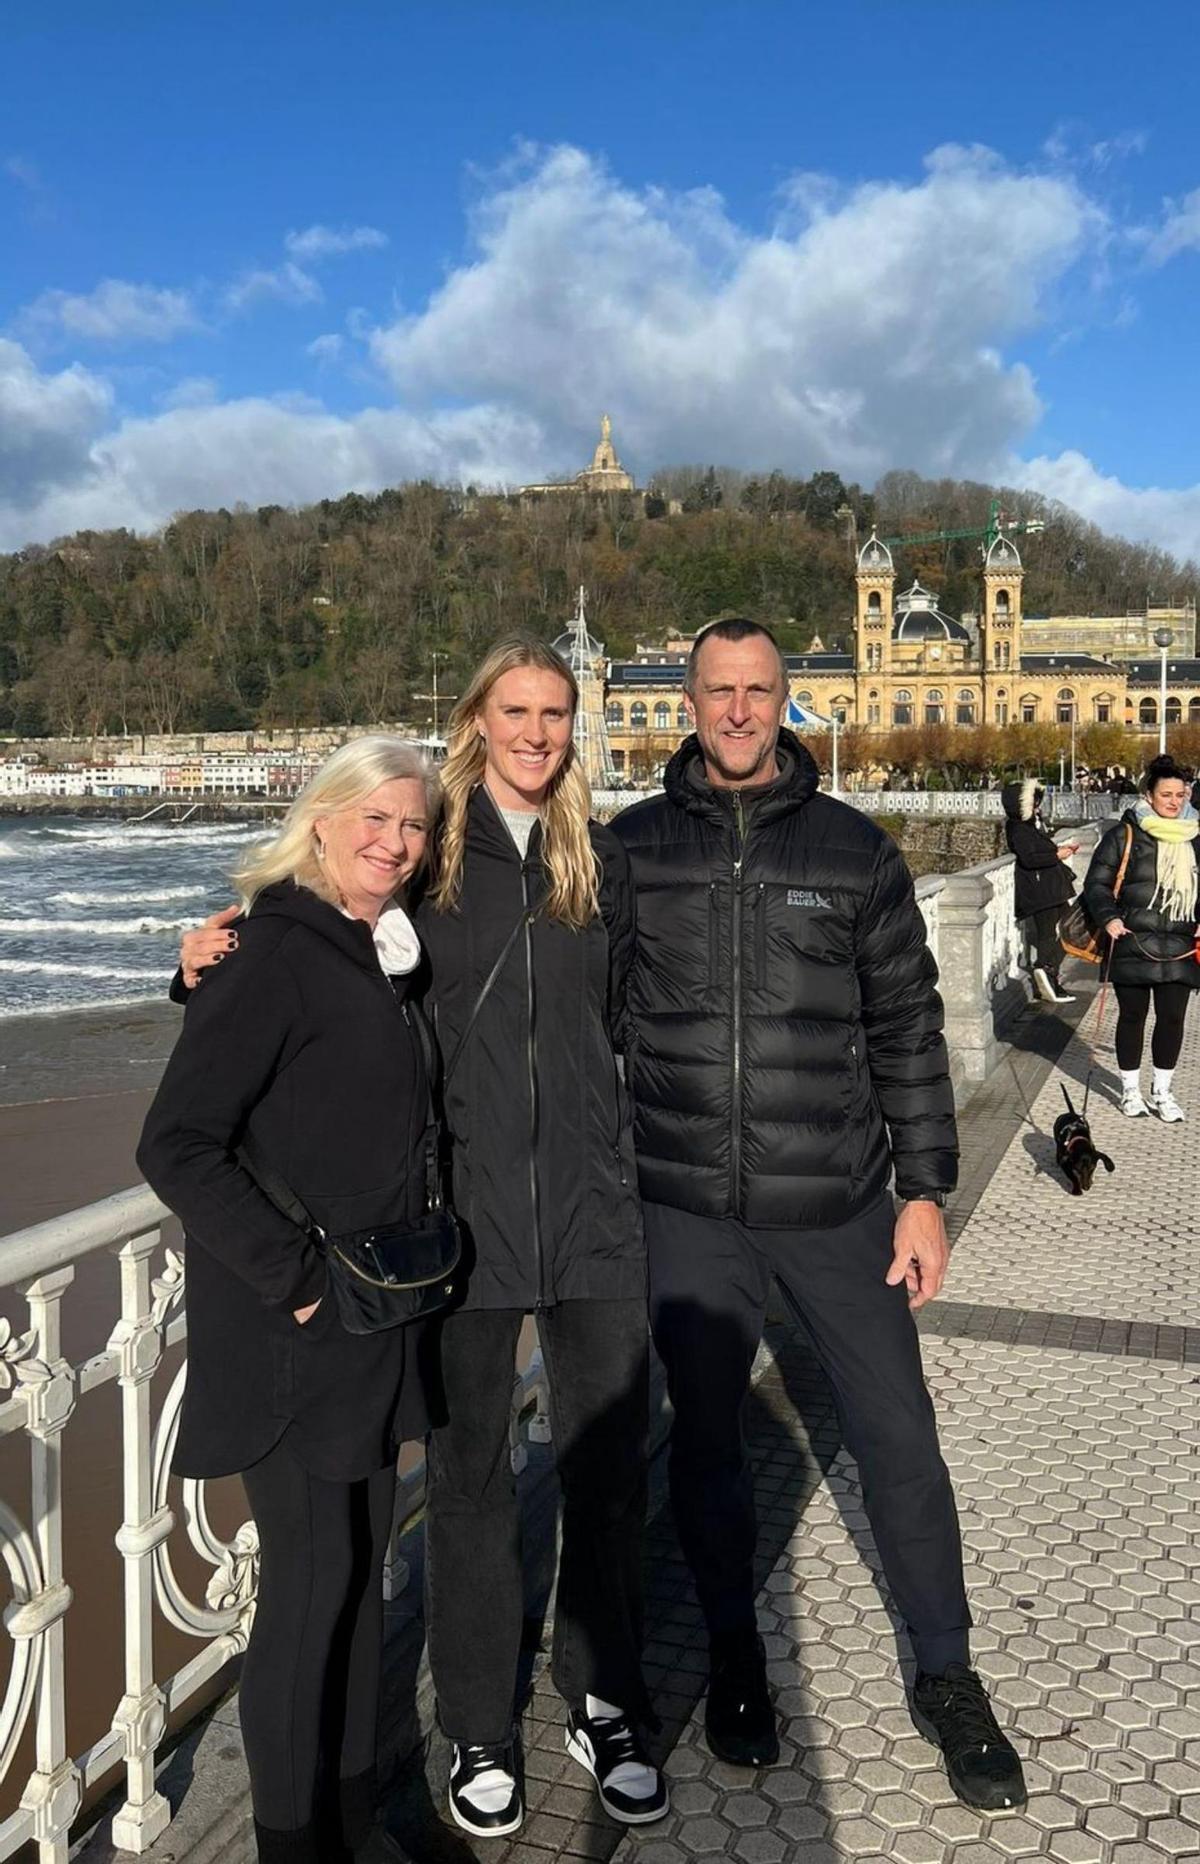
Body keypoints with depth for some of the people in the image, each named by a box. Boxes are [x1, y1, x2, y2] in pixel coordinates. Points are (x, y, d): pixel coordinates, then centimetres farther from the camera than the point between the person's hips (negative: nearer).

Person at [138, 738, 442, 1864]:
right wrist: (295, 1277, -19)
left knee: (361, 1568, 17)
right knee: (311, 1584, 3)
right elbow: (177, 1147, -21)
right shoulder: (274, 954, -16)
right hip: (291, 1338, -8)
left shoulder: (383, 956, 9)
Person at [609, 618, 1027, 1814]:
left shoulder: (856, 850, 0)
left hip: (838, 1205, 0)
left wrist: (925, 1190, 1)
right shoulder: (631, 848, 1)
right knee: (705, 1438, 14)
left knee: (898, 1440, 8)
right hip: (686, 1209, 1)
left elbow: (907, 1030, 3)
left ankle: (946, 1679, 31)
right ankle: (734, 1657, 39)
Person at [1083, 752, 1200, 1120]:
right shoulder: (1123, 835, -3)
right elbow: (1096, 883, -1)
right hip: (1133, 945, -3)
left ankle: (1162, 1090, 21)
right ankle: (1130, 1089, 22)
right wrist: (1108, 918, -16)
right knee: (1132, 1015, 7)